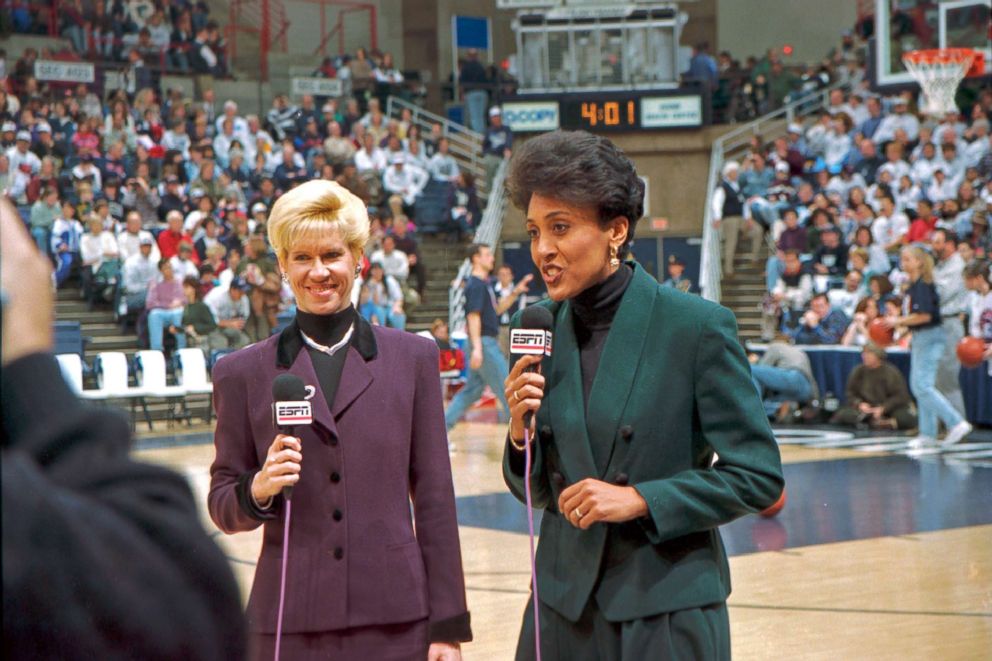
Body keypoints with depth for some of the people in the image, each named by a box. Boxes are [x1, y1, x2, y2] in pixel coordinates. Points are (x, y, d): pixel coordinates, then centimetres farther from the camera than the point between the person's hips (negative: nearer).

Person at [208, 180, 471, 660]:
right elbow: (222, 506, 8)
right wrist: (258, 490, -14)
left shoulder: (412, 358, 8)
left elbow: (435, 499, 6)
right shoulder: (243, 373, 6)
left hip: (396, 619, 0)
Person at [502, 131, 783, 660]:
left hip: (667, 613, -4)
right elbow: (536, 490, 12)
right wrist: (521, 434, -8)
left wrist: (640, 499, -16)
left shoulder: (697, 327, -9)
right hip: (564, 610, 4)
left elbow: (759, 476, -8)